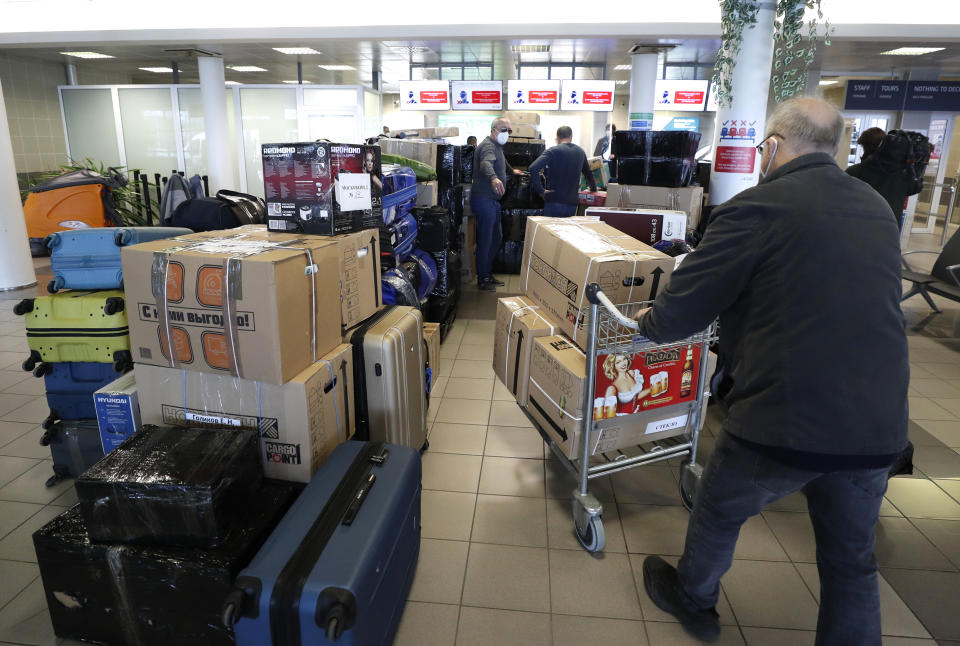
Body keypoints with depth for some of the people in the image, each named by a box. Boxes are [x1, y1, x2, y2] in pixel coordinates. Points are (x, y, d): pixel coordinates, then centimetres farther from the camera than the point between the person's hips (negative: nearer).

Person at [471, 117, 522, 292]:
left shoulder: (497, 146, 20)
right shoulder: (488, 145, -15)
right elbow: (486, 163, -38)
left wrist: (511, 170, 58)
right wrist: (494, 178, -57)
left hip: (493, 200, 11)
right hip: (484, 200, -11)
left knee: (496, 238, 16)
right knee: (485, 240, -5)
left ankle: (488, 273, 28)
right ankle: (482, 279, 5)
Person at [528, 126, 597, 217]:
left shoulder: (552, 151, -6)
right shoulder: (580, 152, 11)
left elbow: (533, 168, -20)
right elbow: (588, 172, 27)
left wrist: (540, 190, -12)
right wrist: (593, 187, 44)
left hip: (554, 202, -4)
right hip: (572, 203, 4)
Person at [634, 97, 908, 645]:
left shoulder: (757, 209, -13)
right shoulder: (877, 209, 9)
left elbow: (679, 314, -12)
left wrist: (649, 322, 11)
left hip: (785, 421, -5)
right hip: (879, 425, 6)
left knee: (720, 512, 22)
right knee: (851, 557, 23)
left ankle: (693, 600, 46)